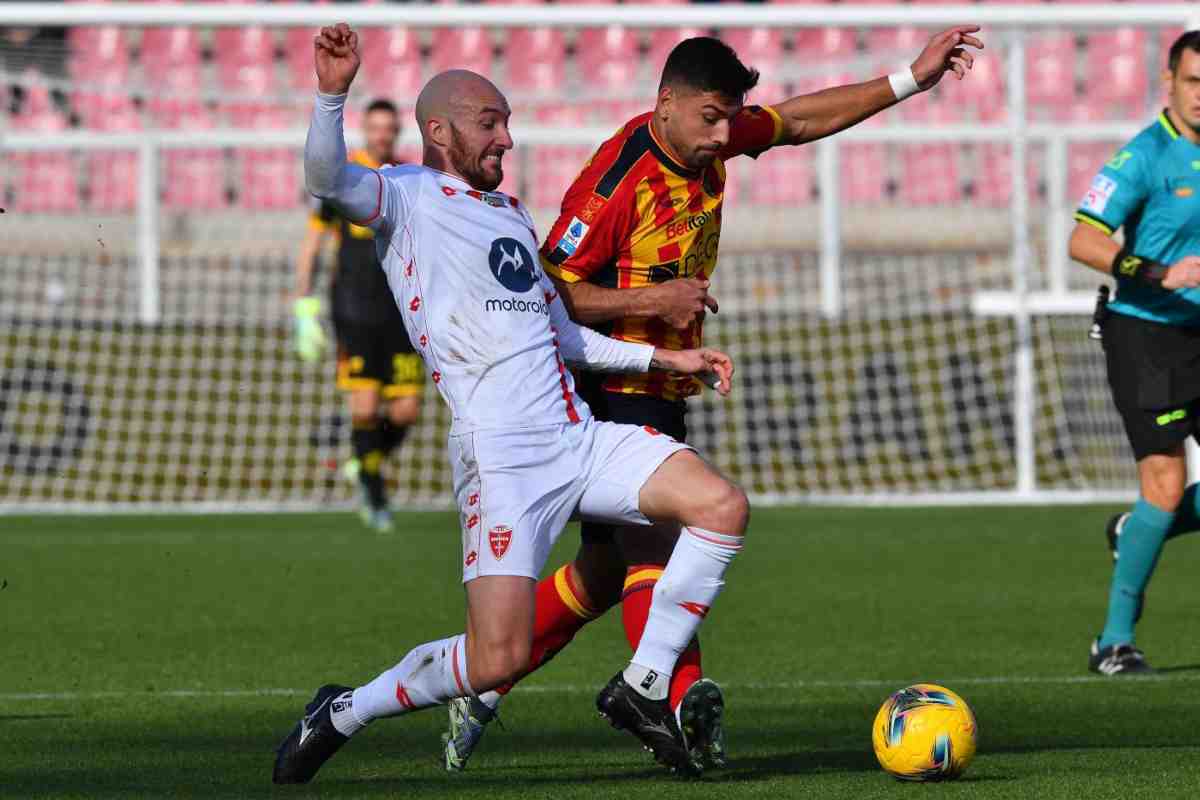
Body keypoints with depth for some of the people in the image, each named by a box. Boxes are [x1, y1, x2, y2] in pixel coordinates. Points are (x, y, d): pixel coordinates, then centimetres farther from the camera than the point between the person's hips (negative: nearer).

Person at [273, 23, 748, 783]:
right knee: (499, 658, -15)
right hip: (502, 457, -8)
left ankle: (642, 689, 1)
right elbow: (328, 179, -20)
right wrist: (332, 95, -37)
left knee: (724, 507, -10)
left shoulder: (510, 212, 24)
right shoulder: (408, 198, 1)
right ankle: (341, 714, 9)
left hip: (579, 433, 8)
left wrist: (663, 357, 27)